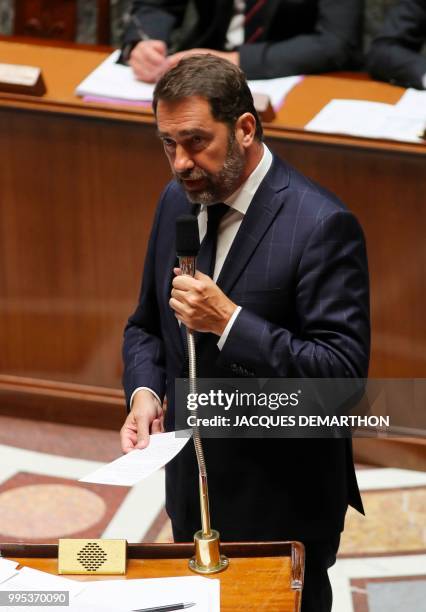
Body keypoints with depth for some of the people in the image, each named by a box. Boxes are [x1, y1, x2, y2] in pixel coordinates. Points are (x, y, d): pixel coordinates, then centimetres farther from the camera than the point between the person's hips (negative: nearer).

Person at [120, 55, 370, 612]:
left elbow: (345, 371, -24)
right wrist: (144, 392, -9)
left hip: (281, 506, -6)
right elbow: (147, 326, 12)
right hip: (193, 487, 6)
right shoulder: (178, 200, 1)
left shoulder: (321, 225, -21)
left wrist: (230, 321, -31)